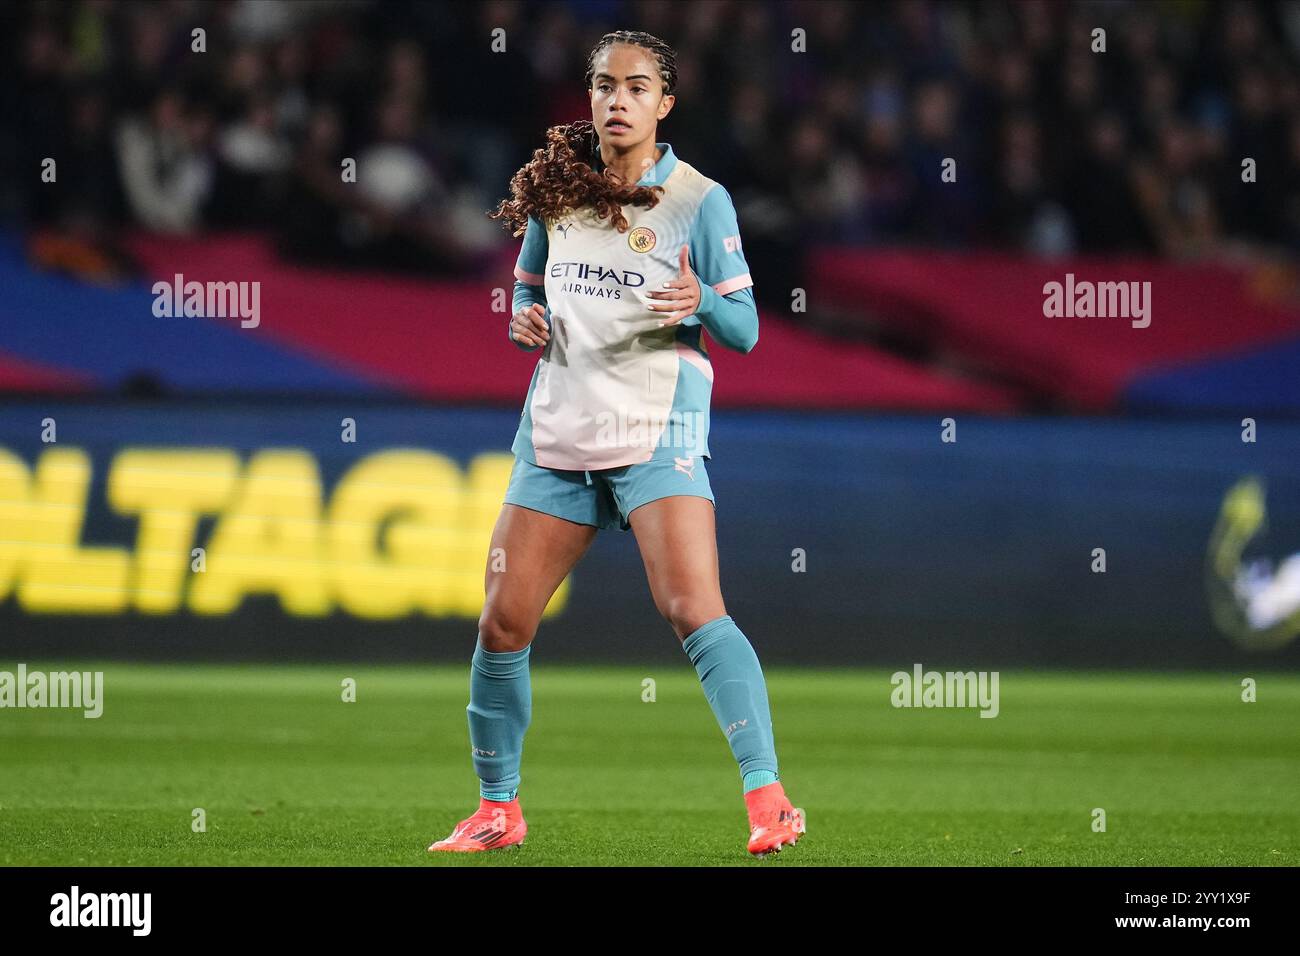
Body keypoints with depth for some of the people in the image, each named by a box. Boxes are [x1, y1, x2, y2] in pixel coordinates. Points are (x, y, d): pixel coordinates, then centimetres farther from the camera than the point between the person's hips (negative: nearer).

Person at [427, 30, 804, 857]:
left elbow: (744, 330, -4)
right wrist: (525, 319, 0)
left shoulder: (699, 200, -4)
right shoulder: (553, 191, 8)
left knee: (695, 610, -20)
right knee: (503, 621, 2)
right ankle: (498, 808, 17)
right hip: (559, 431, 5)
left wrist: (701, 303, -26)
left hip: (657, 432, -5)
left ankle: (768, 798, -20)